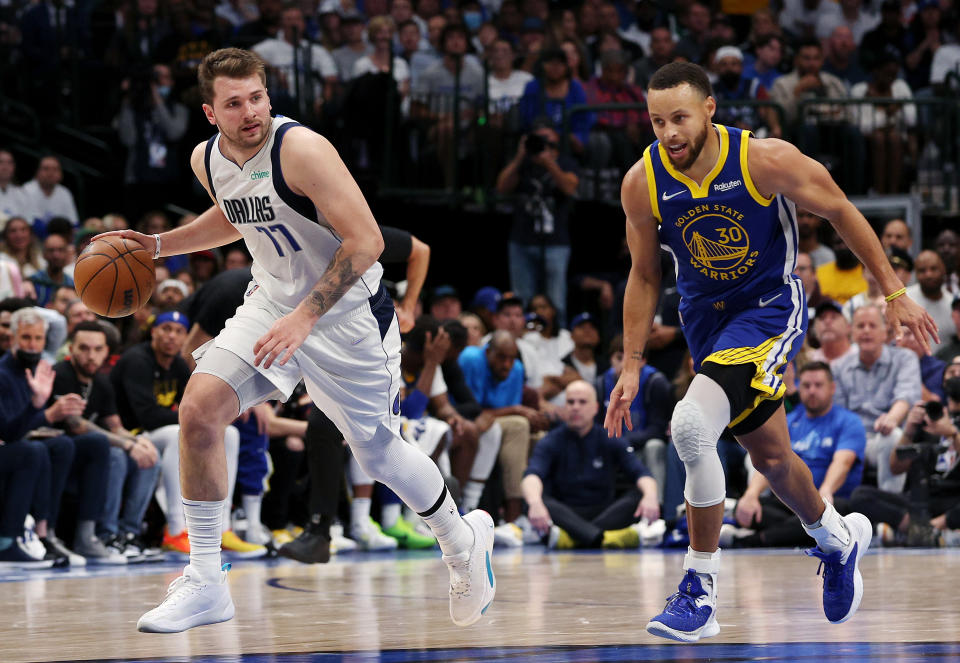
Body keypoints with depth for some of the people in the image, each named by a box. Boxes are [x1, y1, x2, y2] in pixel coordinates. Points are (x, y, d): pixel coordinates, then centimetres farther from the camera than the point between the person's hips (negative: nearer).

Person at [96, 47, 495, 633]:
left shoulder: (302, 149, -25)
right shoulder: (207, 160, -3)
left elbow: (366, 241, -26)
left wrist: (304, 318, -31)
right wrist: (158, 245, 11)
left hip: (347, 312, -6)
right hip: (272, 300, 6)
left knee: (377, 453, 5)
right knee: (199, 407, -14)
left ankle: (464, 539, 36)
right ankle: (206, 585, -7)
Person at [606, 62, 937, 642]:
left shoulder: (767, 161, -23)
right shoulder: (642, 184, -13)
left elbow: (840, 211, -7)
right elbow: (645, 277, 2)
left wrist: (895, 293, -4)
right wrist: (632, 366, 0)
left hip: (770, 308, -5)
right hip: (706, 315, 5)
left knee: (691, 424, -27)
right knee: (769, 456, 19)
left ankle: (701, 591, -15)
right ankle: (838, 539, 50)